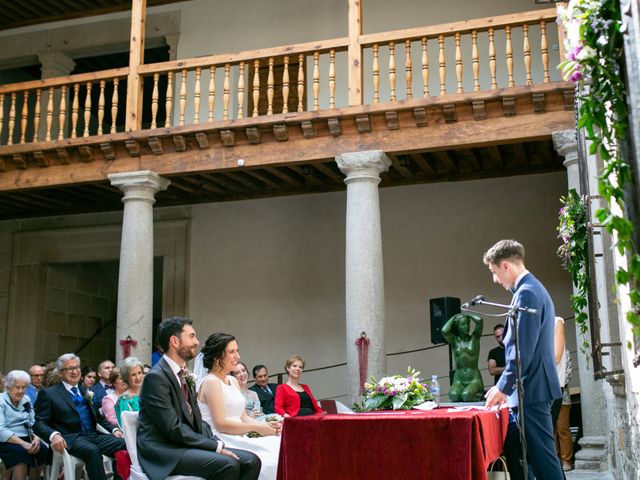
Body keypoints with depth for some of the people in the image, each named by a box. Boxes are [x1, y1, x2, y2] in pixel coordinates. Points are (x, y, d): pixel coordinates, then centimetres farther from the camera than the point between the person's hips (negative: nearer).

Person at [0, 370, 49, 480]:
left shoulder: (26, 400, 15)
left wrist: (36, 438, -11)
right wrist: (23, 443, -25)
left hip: (26, 438, 5)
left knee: (43, 450, -25)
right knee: (20, 452, -35)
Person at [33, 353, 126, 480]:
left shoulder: (86, 391, 24)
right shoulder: (48, 393, 8)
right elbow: (39, 423, -2)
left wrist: (113, 429, 8)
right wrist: (53, 435, -23)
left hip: (94, 435, 5)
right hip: (71, 438, -5)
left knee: (125, 444, -24)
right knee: (92, 450, -38)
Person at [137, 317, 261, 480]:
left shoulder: (183, 375, 16)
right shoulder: (156, 377, -13)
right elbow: (174, 428, -19)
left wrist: (217, 443, -2)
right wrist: (216, 446, -17)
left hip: (185, 445, 9)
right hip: (164, 450, -9)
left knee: (251, 461, -7)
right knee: (227, 464, -30)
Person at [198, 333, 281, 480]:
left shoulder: (233, 381, 17)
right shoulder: (211, 382, -9)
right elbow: (220, 424, -15)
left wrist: (265, 425, -3)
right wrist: (257, 428, -13)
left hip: (238, 439, 8)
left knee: (279, 448, -15)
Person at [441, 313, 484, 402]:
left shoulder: (474, 338, 5)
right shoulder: (455, 340, 7)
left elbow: (479, 320, -10)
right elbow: (444, 331, -14)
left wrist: (468, 315, 8)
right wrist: (454, 317, 1)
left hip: (474, 378, -1)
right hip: (458, 379, 1)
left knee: (466, 395, -30)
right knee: (454, 395, -31)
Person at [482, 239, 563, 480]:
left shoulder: (526, 293, -15)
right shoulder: (534, 289, 18)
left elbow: (523, 350, -20)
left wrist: (503, 387, -12)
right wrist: (505, 386, 20)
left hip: (530, 391, -10)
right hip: (529, 390, 10)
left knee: (541, 457, -5)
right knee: (516, 454, 12)